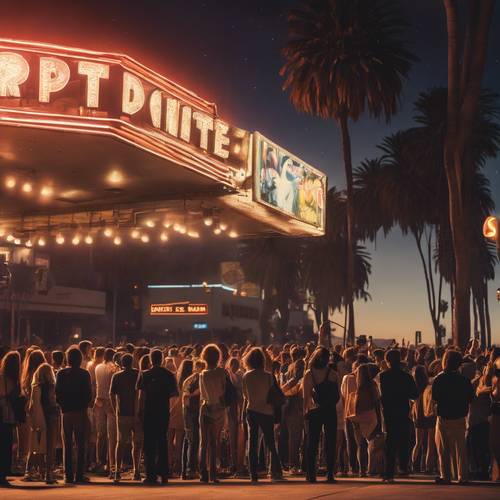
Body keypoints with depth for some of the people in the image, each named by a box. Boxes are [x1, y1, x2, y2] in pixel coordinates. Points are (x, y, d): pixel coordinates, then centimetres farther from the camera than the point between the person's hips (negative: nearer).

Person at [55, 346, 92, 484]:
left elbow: (57, 394, -1)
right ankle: (79, 475, 0)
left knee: (67, 445, 8)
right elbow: (89, 395, -4)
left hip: (66, 412, 2)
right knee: (80, 444, 4)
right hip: (81, 412, -1)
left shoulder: (61, 373, 0)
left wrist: (63, 407, 11)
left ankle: (68, 475, 6)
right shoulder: (84, 374, -5)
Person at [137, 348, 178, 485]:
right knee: (162, 442, 12)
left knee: (149, 443, 4)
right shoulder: (169, 375, 0)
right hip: (164, 412, 2)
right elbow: (175, 393, 2)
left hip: (148, 412, -2)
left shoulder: (144, 374, -5)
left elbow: (141, 395, -6)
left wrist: (140, 412, 0)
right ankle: (163, 474, 11)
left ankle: (151, 475, 1)